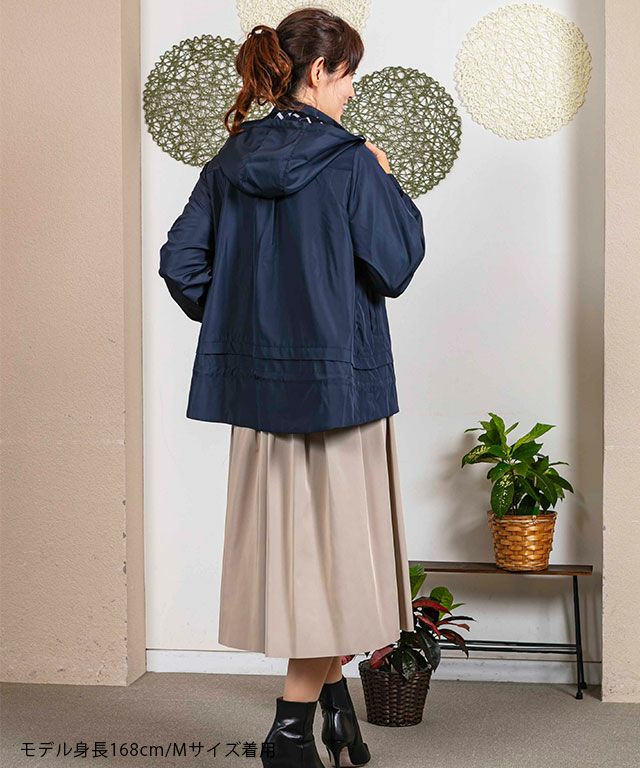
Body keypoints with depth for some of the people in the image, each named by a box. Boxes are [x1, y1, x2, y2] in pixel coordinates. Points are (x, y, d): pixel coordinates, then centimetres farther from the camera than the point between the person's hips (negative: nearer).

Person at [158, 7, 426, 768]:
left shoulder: (231, 161, 5)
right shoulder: (349, 162, -12)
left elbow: (180, 261, 3)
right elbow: (394, 267, -9)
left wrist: (233, 319, 14)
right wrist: (387, 183, 3)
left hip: (256, 382, 6)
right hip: (340, 377, -6)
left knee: (293, 539, 15)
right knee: (336, 543, 4)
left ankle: (332, 694, 30)